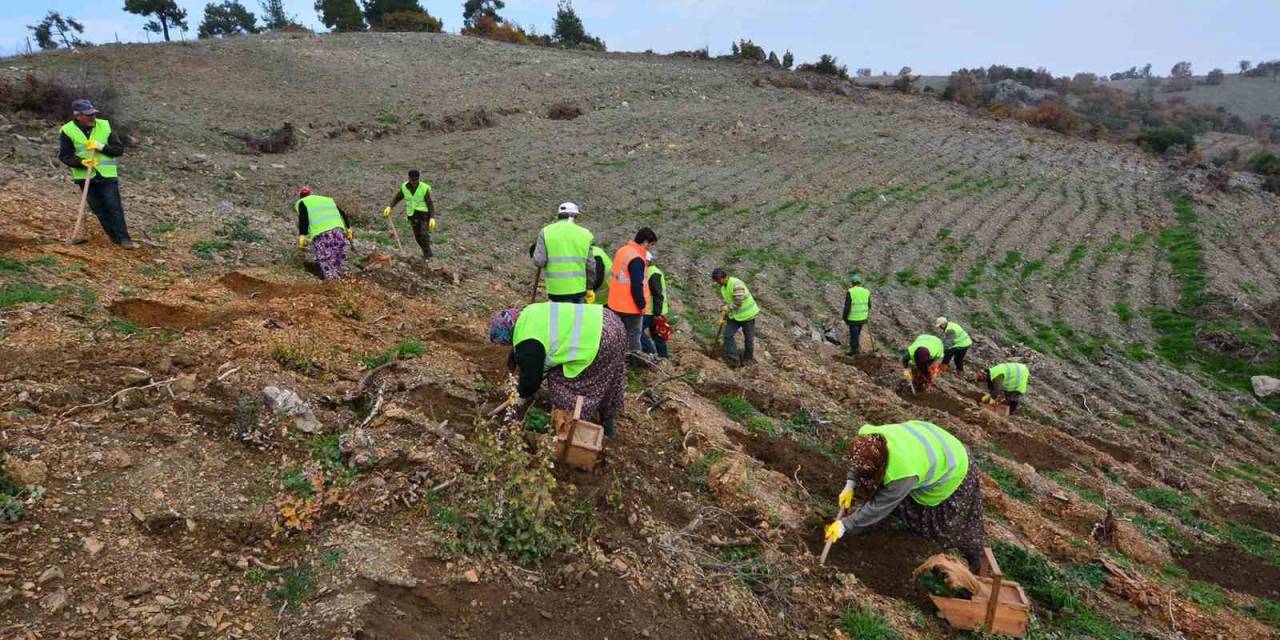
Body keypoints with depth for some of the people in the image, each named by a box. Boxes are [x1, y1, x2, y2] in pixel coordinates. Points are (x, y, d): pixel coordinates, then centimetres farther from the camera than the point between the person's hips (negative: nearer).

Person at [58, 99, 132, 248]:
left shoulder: (105, 126, -1)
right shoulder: (68, 131, -4)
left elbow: (119, 149, -1)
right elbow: (64, 155, -3)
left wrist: (102, 147, -17)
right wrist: (82, 162, -20)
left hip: (107, 175, -1)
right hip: (85, 176, 1)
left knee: (114, 207, -5)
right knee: (98, 209, 6)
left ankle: (123, 238, -2)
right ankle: (114, 236, 15)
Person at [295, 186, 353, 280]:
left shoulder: (302, 203, 16)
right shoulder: (327, 199, 32)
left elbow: (303, 219, -2)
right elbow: (343, 214, 27)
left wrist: (302, 237, -8)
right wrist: (348, 229, 33)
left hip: (321, 234, -5)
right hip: (338, 229, 5)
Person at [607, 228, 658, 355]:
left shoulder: (623, 250, 8)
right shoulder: (637, 258, -23)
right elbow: (636, 285, -25)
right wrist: (642, 304, -16)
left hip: (618, 303, 9)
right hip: (631, 305, -9)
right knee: (634, 335, 1)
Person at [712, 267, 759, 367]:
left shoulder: (736, 284, -26)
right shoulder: (723, 286, 3)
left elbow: (738, 303, -27)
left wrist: (727, 308, -16)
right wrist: (723, 316, 7)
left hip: (747, 314, -8)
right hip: (734, 315, 8)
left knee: (748, 338, 5)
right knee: (728, 335, -6)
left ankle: (748, 359, 25)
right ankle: (733, 360, -3)